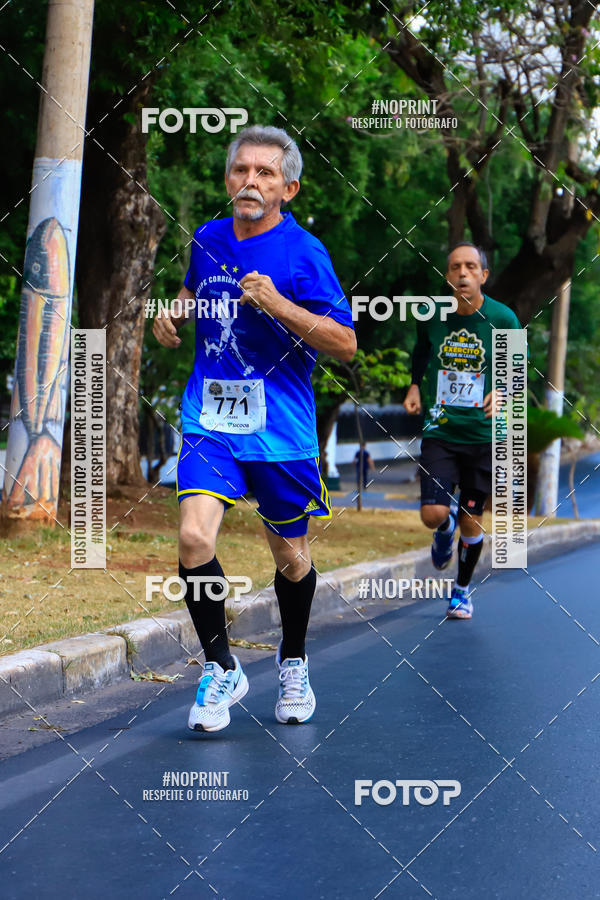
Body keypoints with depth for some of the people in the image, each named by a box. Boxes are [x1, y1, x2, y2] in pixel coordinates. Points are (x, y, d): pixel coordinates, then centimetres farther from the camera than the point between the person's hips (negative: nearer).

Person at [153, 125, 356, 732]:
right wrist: (172, 312, 9)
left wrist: (278, 304, -22)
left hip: (281, 430, -2)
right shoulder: (207, 240, 6)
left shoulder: (303, 252, -9)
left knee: (290, 556, 11)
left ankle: (293, 664, 39)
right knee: (194, 538, -18)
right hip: (210, 420, 3)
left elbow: (345, 345, -13)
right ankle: (221, 669, 2)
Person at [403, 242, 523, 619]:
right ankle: (446, 528, 28)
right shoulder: (431, 315, -3)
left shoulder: (503, 319, -7)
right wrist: (415, 386, 4)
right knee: (433, 514, -12)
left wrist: (500, 392, -14)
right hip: (439, 430, 0)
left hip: (483, 433, 0)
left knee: (472, 519, 5)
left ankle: (462, 589, 30)